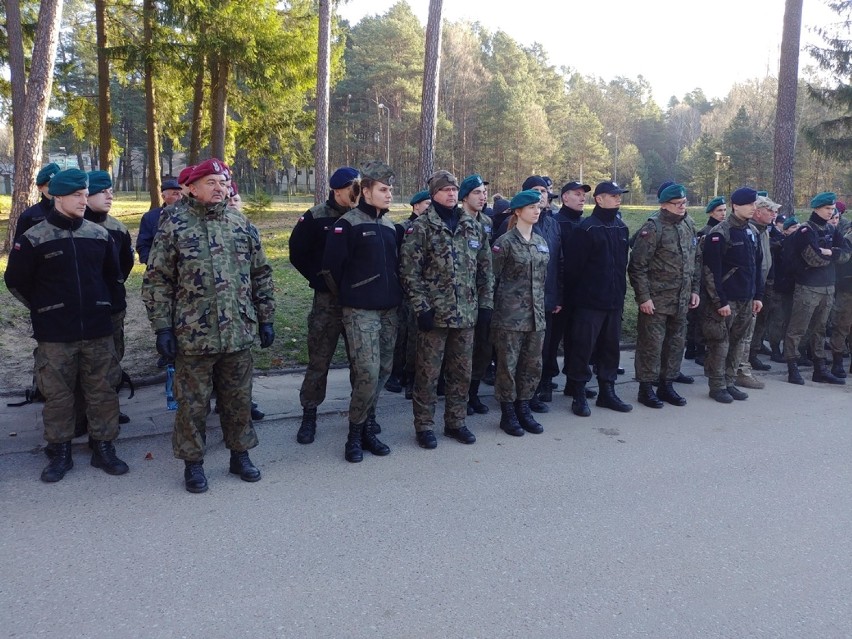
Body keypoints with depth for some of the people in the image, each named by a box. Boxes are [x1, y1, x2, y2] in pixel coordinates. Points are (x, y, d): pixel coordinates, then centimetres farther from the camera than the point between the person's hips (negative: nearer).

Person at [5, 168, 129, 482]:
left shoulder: (100, 234, 4)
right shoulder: (33, 239, -6)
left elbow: (113, 275, 18)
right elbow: (16, 281, 4)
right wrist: (45, 310, 7)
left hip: (98, 331, 3)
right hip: (55, 335, -2)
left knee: (102, 391, 8)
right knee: (57, 394, 7)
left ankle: (104, 448, 21)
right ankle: (60, 453, 21)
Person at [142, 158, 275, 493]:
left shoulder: (242, 224, 7)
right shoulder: (174, 225, -3)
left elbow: (261, 274, 11)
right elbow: (157, 280, -3)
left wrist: (265, 319, 9)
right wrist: (162, 327, -8)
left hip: (239, 333, 3)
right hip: (193, 335, -3)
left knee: (239, 398, 14)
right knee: (193, 402, 8)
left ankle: (240, 454, 30)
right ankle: (193, 462, 24)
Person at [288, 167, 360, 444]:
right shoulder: (315, 218, -5)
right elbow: (297, 254, -1)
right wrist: (318, 278, -1)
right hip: (327, 300, -2)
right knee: (319, 361, 4)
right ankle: (309, 416, 17)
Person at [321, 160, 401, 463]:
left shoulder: (390, 226, 13)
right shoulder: (348, 224, -8)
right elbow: (330, 267, -9)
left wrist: (394, 295, 15)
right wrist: (349, 296, 1)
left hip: (390, 310, 7)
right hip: (360, 312, -7)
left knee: (383, 372, 9)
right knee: (368, 374, -11)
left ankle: (366, 427, 23)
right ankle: (355, 435, 6)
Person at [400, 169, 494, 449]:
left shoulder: (474, 227, 10)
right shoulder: (421, 227, -5)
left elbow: (485, 269, 14)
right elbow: (409, 271, -10)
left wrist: (485, 304, 8)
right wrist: (421, 307, -14)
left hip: (466, 314, 5)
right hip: (434, 313, -5)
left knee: (462, 372, 12)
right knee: (428, 373, 3)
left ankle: (455, 422, 27)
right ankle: (424, 426, 17)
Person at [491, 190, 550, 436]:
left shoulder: (541, 242, 12)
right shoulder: (505, 242, -7)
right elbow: (491, 277, -7)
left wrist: (543, 303, 18)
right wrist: (489, 308, -7)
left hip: (536, 314, 6)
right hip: (510, 314, -6)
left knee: (533, 365, 10)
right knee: (508, 365, 2)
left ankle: (523, 409, 24)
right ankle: (508, 413, 15)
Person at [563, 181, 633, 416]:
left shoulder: (621, 228, 11)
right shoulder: (586, 229, -11)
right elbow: (572, 267, -12)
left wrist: (621, 293, 15)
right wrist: (573, 299, -11)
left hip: (614, 301, 7)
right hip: (589, 302, -7)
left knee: (610, 347, 13)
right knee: (583, 348, -1)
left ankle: (607, 392, 25)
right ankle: (579, 395, 10)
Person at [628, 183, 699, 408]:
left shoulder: (688, 225, 10)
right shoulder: (653, 227, -13)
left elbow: (693, 261, 19)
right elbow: (637, 265, -15)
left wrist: (694, 289, 15)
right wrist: (643, 297, -17)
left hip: (681, 299, 7)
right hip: (656, 299, -7)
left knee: (676, 343, 13)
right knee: (652, 343, -1)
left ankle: (667, 385, 26)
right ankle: (646, 388, 11)